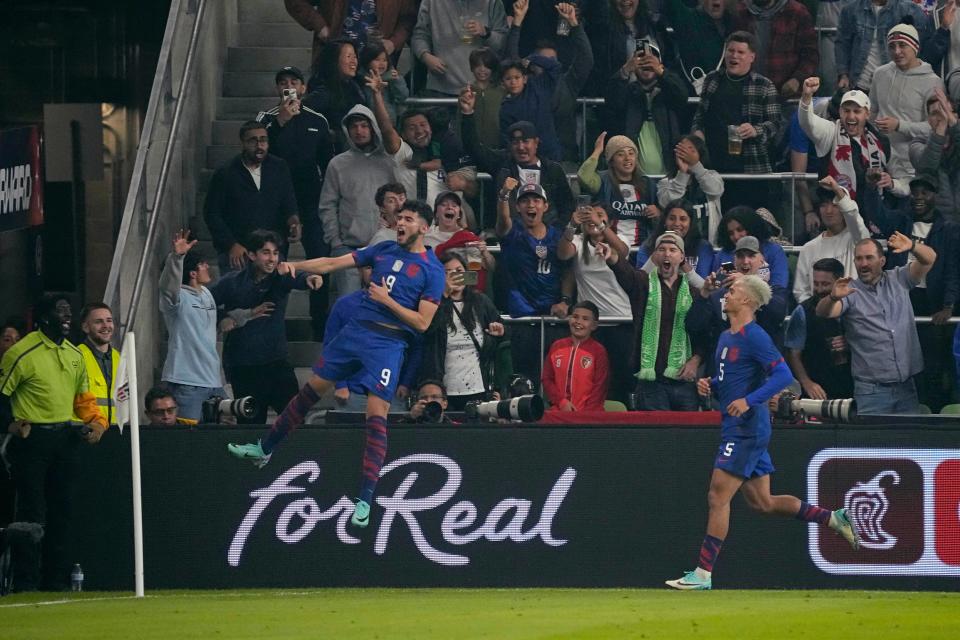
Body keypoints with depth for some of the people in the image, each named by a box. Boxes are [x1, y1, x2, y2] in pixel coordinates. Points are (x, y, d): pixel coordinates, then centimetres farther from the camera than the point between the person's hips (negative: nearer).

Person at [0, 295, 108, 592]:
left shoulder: (74, 354, 13)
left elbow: (83, 397, 22)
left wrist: (96, 422, 6)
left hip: (67, 437, 7)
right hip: (32, 439, -7)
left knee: (62, 511, 8)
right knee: (31, 512, -8)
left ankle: (57, 579, 15)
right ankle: (25, 583, -5)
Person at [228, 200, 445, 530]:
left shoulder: (432, 270, -5)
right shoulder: (384, 250, 11)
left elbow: (422, 322, -8)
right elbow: (334, 263, 9)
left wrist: (387, 300, -13)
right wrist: (295, 265, -3)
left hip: (388, 343, -6)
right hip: (356, 330, 6)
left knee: (376, 416, -13)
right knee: (312, 389, 14)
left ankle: (365, 500, -12)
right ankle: (265, 448, 31)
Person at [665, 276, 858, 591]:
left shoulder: (754, 336, -13)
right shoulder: (726, 338, 17)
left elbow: (783, 375, -21)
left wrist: (749, 401, -29)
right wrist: (709, 385, 6)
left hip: (746, 431, -10)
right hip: (735, 430, 10)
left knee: (718, 497, -10)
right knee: (761, 502, 13)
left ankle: (703, 574, -8)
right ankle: (834, 519, 20)